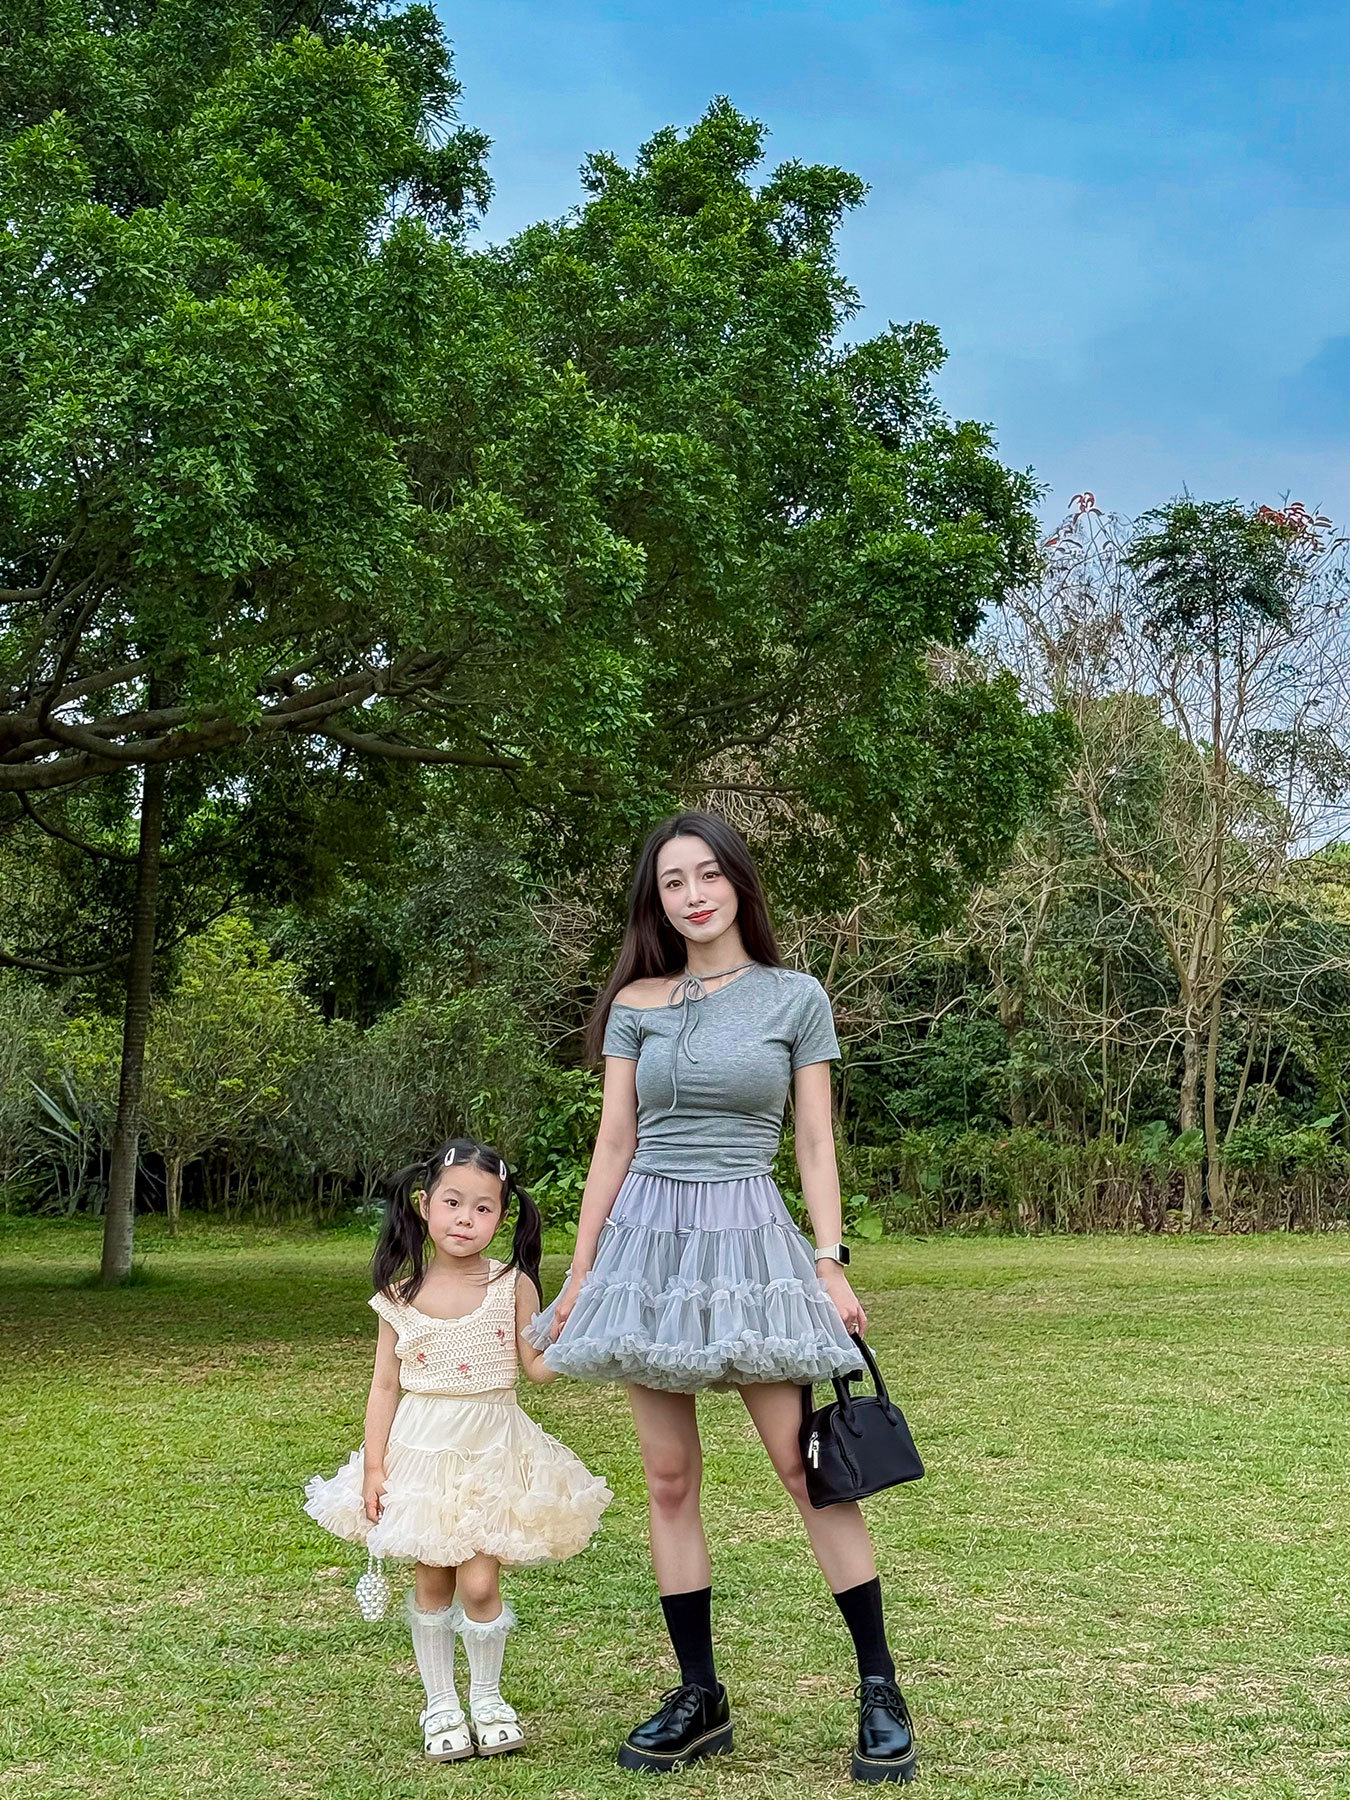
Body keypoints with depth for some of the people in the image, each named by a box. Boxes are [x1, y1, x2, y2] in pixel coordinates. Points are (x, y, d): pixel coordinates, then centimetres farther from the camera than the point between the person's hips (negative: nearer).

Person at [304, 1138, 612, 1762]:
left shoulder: (512, 1284, -5)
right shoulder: (401, 1297, -3)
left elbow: (538, 1366, -4)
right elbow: (385, 1385, 1)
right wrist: (373, 1465, -3)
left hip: (492, 1450, -1)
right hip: (422, 1451, 1)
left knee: (478, 1581, -5)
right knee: (432, 1581, 7)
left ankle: (487, 1698, 17)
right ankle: (440, 1703, 24)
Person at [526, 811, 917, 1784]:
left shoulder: (795, 997, 2)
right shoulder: (635, 1003, 7)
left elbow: (815, 1141, 2)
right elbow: (615, 1141, 8)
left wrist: (830, 1264, -6)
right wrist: (580, 1271, 6)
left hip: (748, 1239, -3)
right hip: (648, 1237, 3)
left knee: (807, 1464, -5)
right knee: (669, 1477, 5)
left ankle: (881, 1687, 6)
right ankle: (700, 1697, 15)